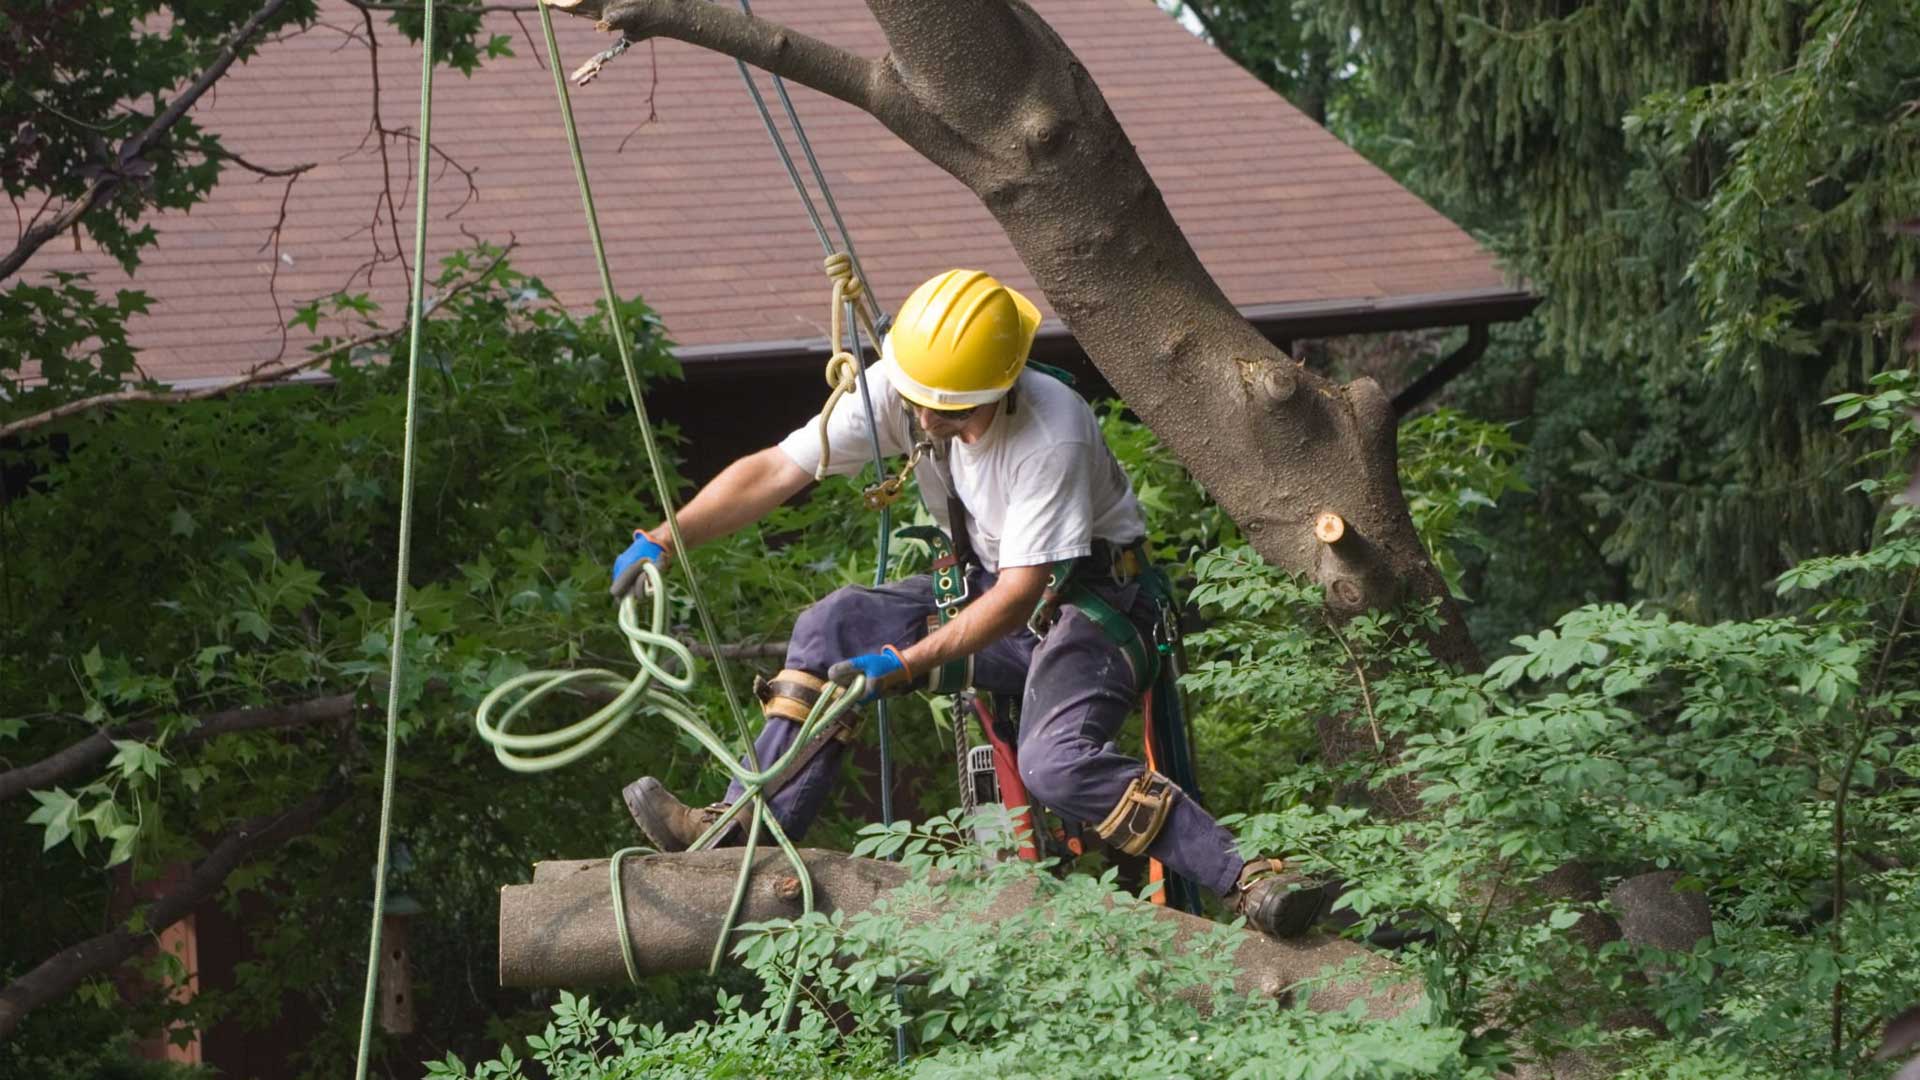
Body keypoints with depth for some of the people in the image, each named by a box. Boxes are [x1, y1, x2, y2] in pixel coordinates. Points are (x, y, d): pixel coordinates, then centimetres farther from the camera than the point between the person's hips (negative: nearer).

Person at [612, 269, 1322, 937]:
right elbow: (776, 470, -9)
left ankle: (1249, 883, -30)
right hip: (988, 586, 7)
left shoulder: (1051, 434, -31)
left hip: (1092, 596, -7)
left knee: (1056, 764, -31)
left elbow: (1020, 596, -28)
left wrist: (906, 660, -31)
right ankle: (746, 830, -7)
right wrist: (664, 540, -19)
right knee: (833, 627, -11)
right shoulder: (897, 392, -13)